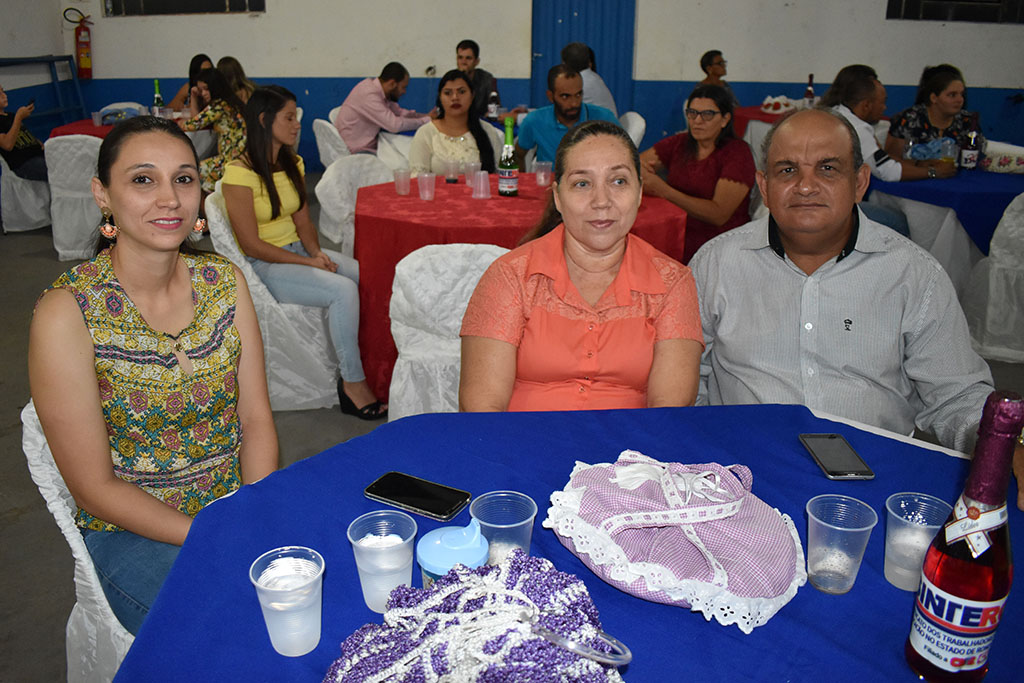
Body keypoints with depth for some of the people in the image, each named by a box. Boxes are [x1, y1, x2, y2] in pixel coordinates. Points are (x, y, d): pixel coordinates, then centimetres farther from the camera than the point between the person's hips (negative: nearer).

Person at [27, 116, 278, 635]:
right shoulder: (67, 313, -15)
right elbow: (95, 488, -12)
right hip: (131, 530, -4)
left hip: (240, 501, 4)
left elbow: (257, 420, 0)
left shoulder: (225, 281, -2)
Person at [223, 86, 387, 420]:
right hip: (265, 266, -7)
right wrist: (307, 262, -18)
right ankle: (353, 384, -19)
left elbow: (303, 222, 12)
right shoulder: (240, 173, -13)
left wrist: (316, 252, -9)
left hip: (300, 252, 7)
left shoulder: (293, 164, 11)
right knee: (343, 289, -29)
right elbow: (251, 245, -15)